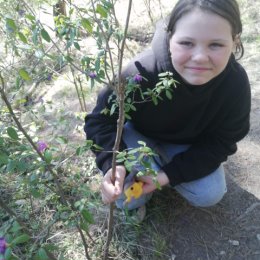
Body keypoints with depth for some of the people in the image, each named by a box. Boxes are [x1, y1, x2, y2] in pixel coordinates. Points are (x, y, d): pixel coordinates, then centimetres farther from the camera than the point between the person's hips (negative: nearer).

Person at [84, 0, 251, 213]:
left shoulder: (236, 84, -30)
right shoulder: (142, 72, -39)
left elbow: (219, 143, -18)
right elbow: (100, 121, -26)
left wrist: (169, 174, -29)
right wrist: (114, 164, -46)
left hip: (186, 142, 3)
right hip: (137, 131, -2)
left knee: (210, 195, -8)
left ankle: (161, 164, 19)